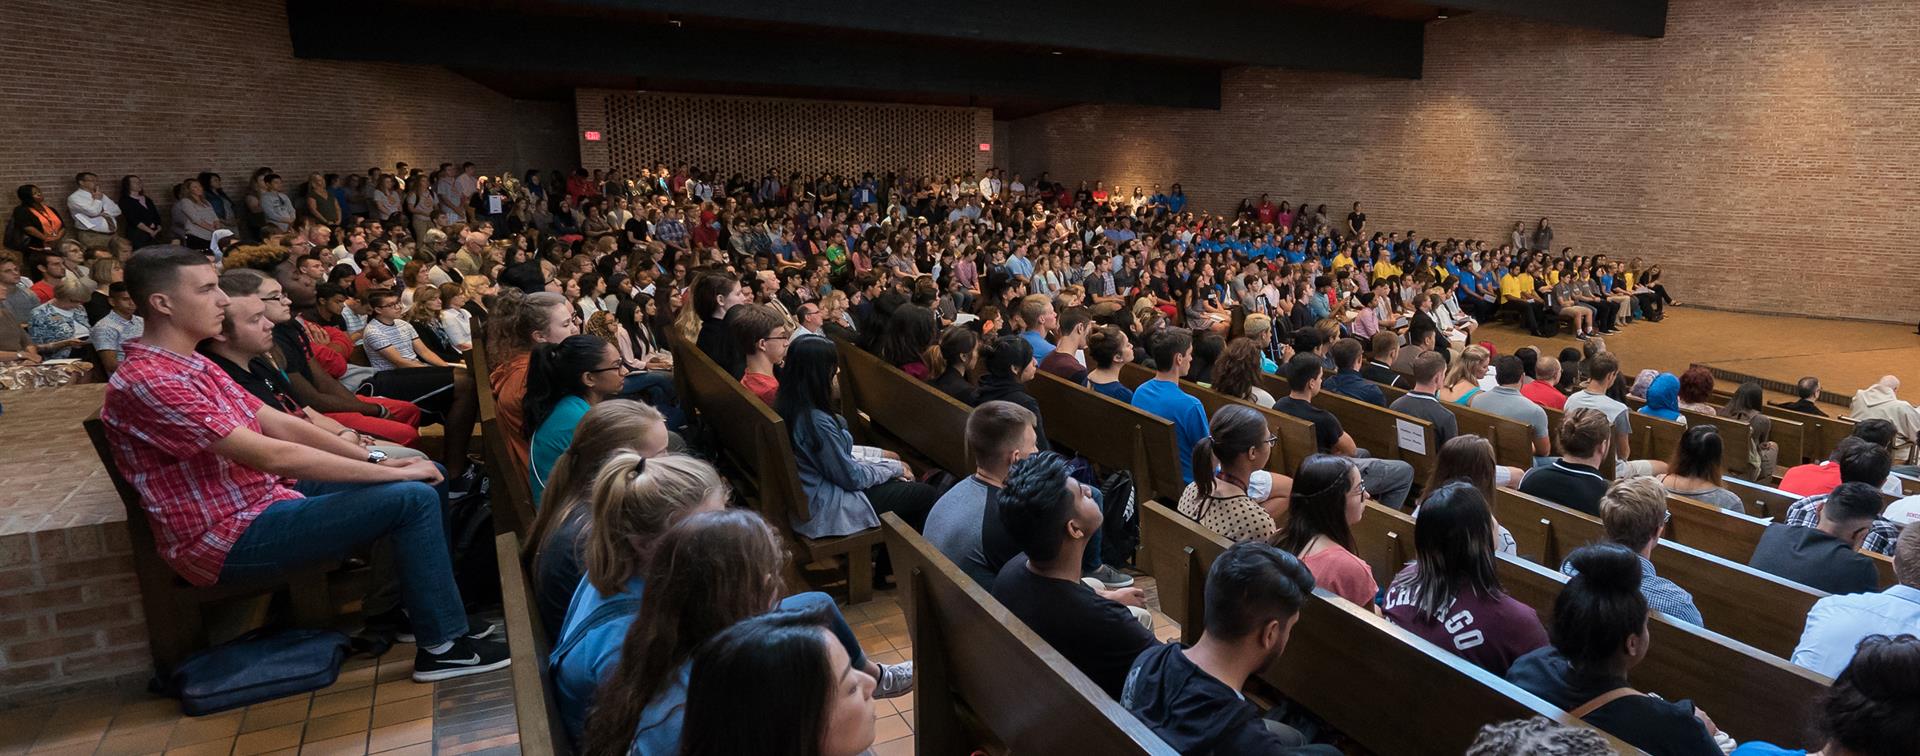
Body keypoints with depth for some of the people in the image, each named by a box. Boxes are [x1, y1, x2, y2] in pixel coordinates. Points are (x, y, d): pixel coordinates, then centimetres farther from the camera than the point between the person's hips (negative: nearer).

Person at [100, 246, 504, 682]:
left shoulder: (195, 366, 11)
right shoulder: (145, 382, -22)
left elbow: (281, 424, 9)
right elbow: (271, 455, -27)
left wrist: (376, 461, -1)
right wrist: (393, 473, -23)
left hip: (265, 497, 10)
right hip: (231, 540, -10)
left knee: (423, 476, 9)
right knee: (413, 499, -22)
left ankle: (414, 604, 17)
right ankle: (443, 646, -9)